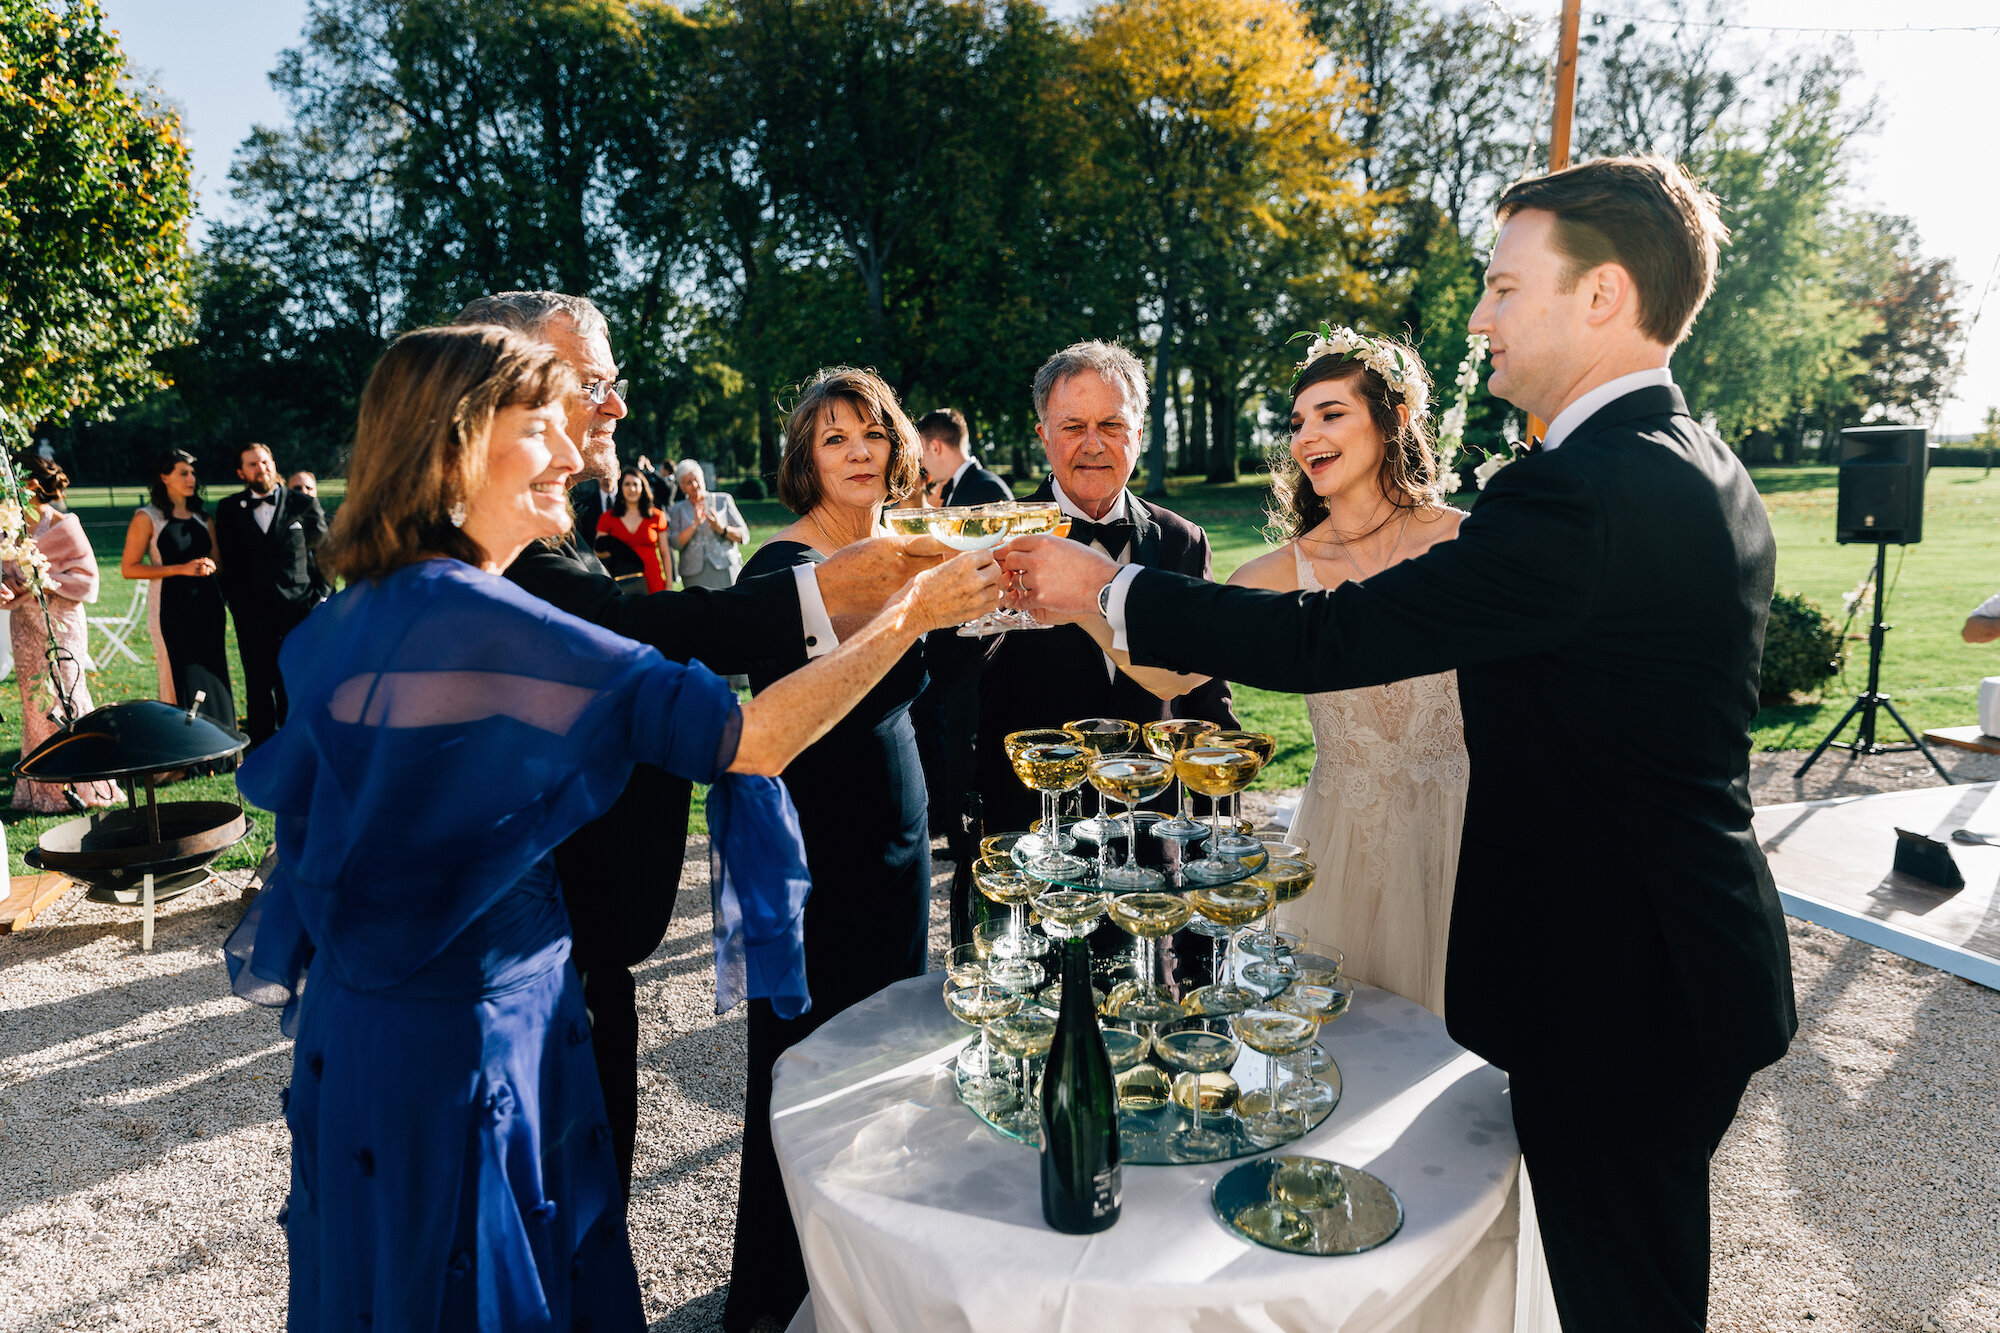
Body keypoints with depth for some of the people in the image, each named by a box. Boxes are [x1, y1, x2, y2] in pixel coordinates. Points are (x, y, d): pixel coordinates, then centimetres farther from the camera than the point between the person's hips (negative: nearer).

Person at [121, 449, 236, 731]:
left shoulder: (202, 518, 14)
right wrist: (180, 569, -15)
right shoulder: (147, 518, -2)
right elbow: (129, 568, -6)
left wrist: (210, 567, 0)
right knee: (179, 679, -5)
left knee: (212, 678, 5)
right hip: (171, 607, -5)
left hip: (207, 605, 5)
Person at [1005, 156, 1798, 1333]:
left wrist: (1105, 590, -15)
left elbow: (1328, 639, -26)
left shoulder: (1585, 492, -27)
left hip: (1619, 990, -9)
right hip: (1694, 963, 9)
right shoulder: (1708, 473, 6)